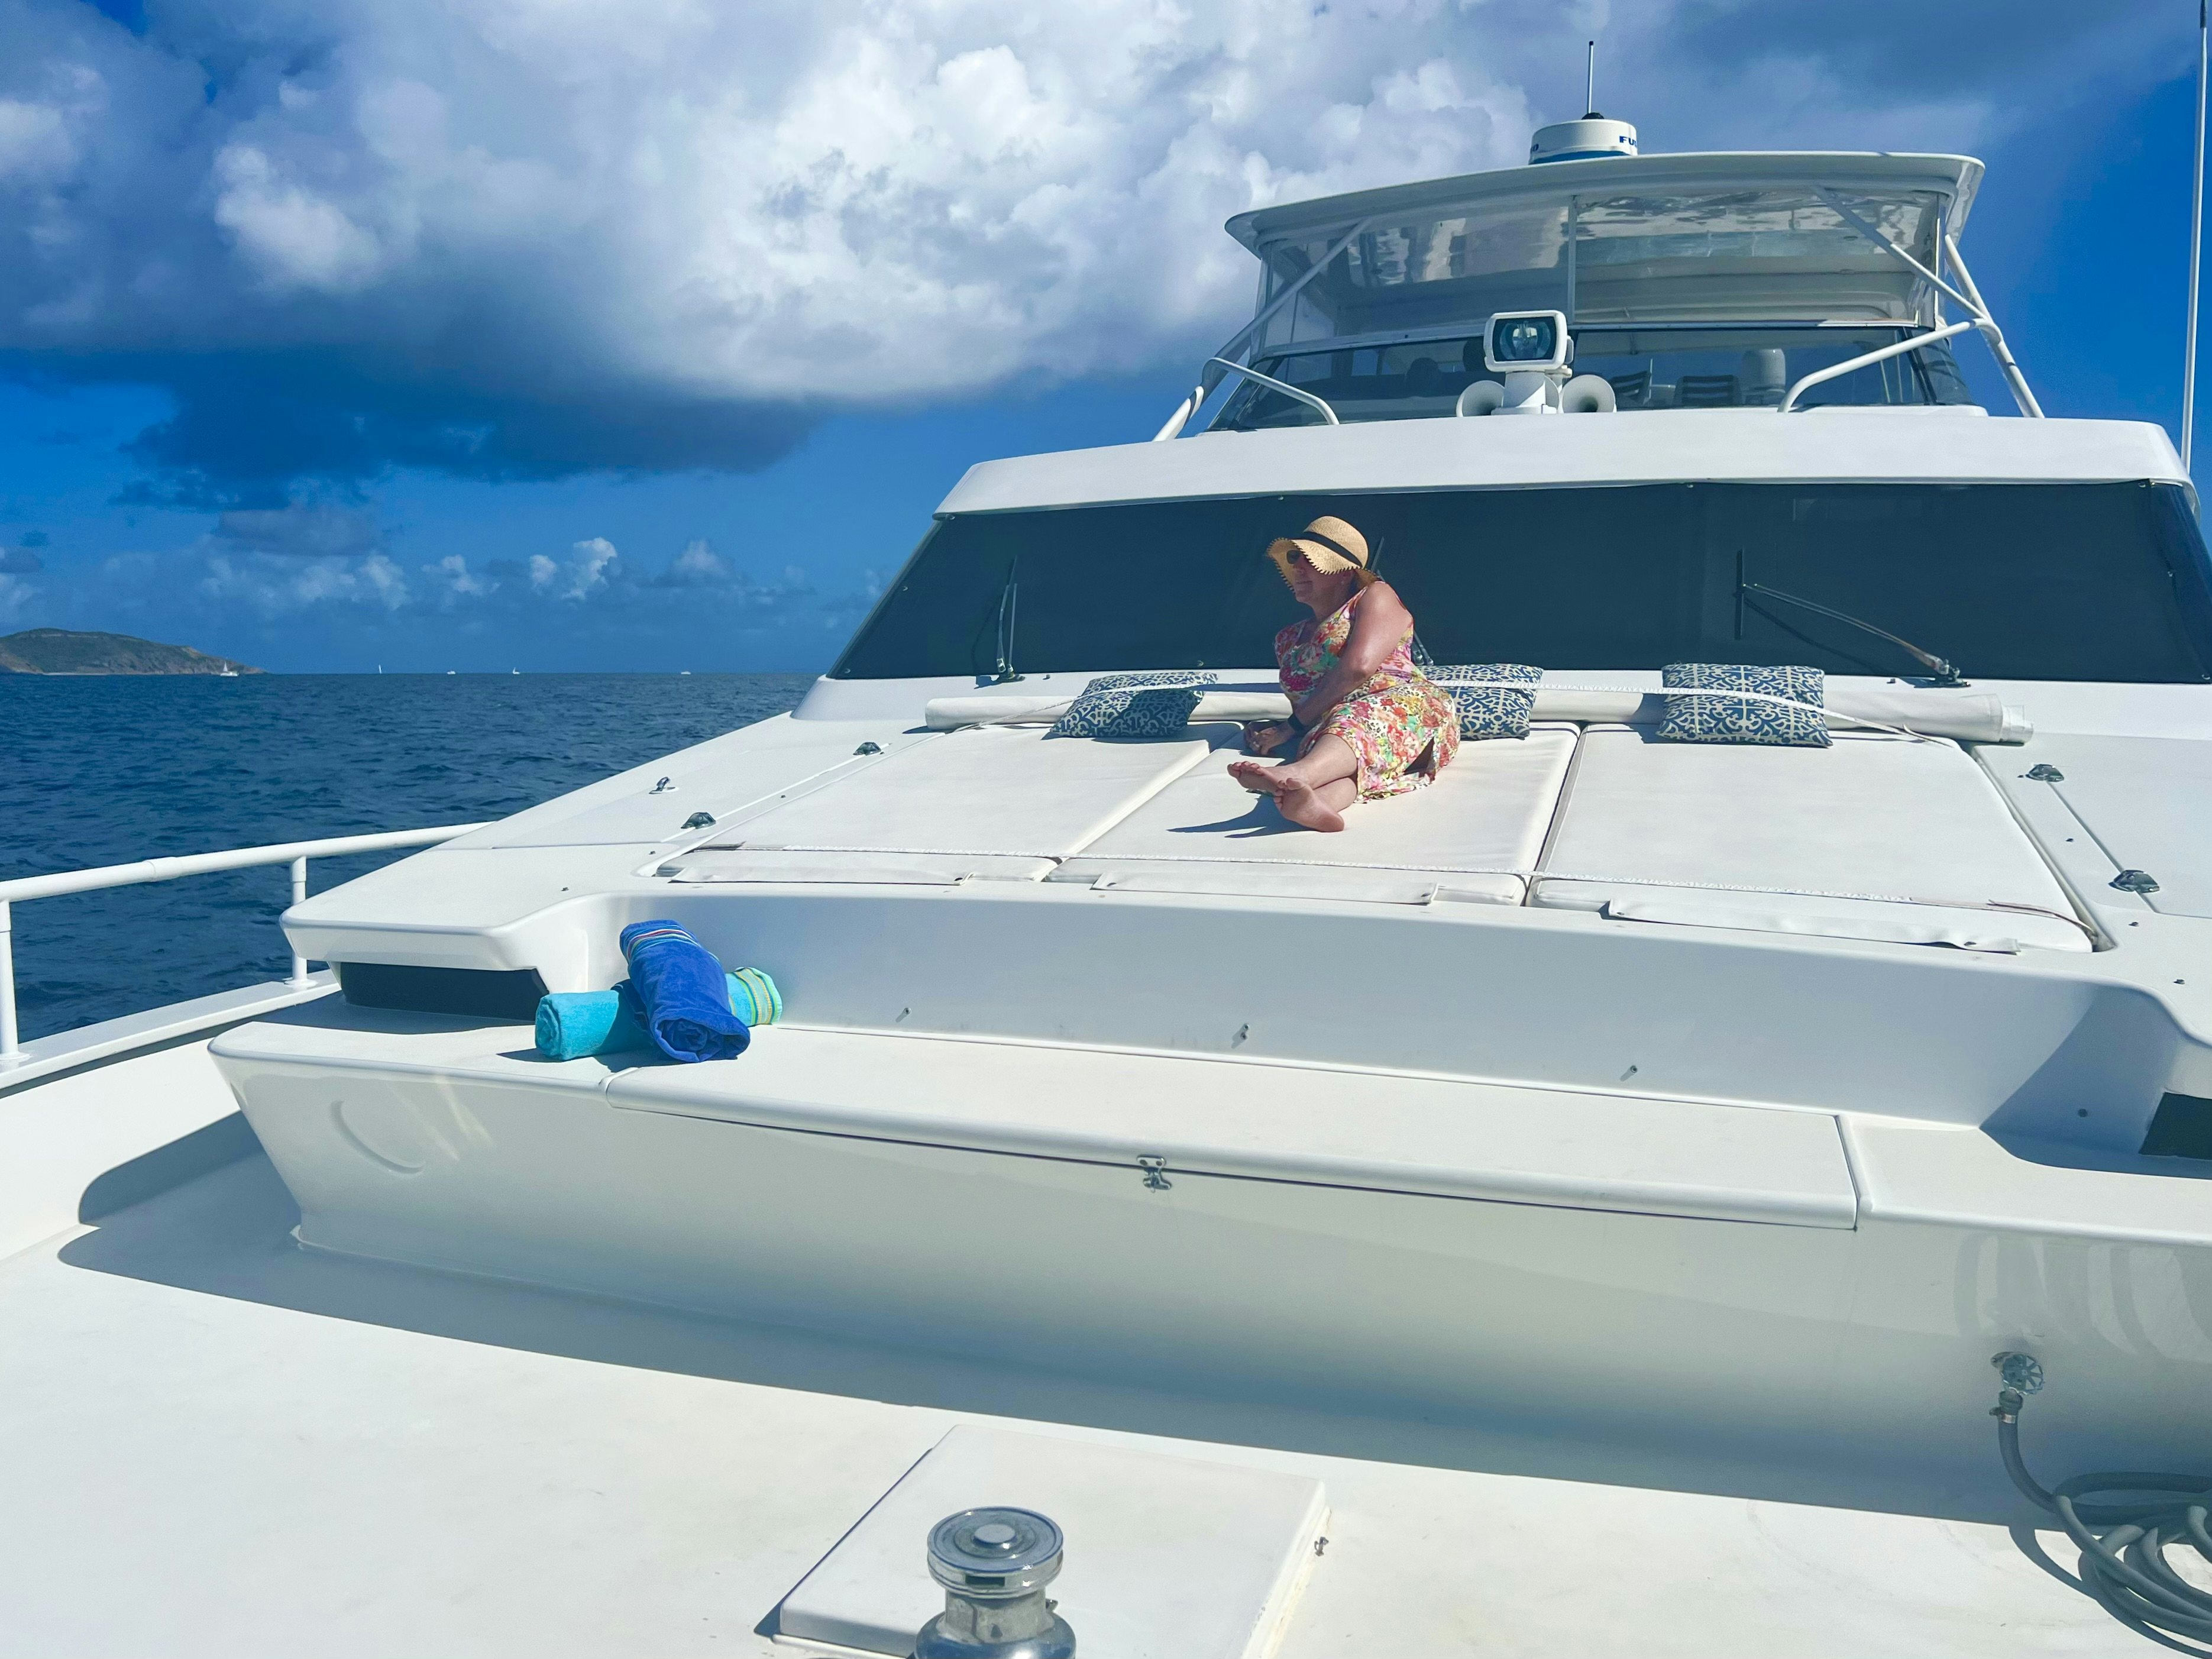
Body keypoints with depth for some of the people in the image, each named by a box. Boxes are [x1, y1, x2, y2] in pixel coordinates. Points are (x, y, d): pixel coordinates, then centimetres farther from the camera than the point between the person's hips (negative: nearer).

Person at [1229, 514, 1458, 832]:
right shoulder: (1288, 640, 30)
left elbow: (1358, 668, -6)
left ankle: (1295, 774, -73)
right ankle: (1321, 800, -73)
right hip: (1328, 732, 3)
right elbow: (1301, 703, 22)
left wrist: (1294, 725, -4)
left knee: (1356, 722, -41)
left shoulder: (1375, 597, 12)